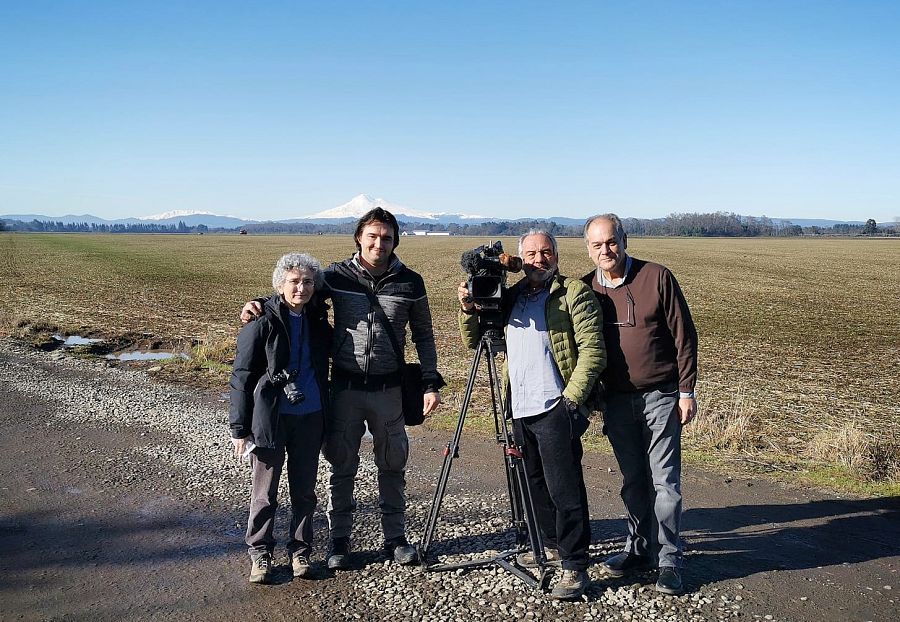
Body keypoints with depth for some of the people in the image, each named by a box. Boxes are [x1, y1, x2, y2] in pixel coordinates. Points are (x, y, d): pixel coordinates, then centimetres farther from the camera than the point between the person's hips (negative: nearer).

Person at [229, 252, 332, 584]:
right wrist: (240, 428, -9)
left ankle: (300, 551, 28)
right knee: (264, 492, 8)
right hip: (270, 419, -4)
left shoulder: (319, 322, 4)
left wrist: (328, 418, 12)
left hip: (310, 419, 4)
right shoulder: (261, 324, -11)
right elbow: (241, 378, -8)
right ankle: (260, 554, 24)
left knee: (305, 491, 13)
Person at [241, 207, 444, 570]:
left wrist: (431, 383, 1)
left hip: (389, 390, 1)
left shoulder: (410, 283, -2)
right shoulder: (337, 276, -4)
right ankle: (339, 540, 24)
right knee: (342, 466, 9)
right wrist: (259, 304, -11)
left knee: (392, 465, 12)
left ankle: (395, 537, 27)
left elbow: (423, 336, 7)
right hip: (345, 387, 0)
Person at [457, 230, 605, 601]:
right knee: (535, 483, 17)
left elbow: (593, 350, -9)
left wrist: (572, 397, -16)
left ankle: (574, 566, 3)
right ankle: (552, 544, 34)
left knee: (564, 489, -6)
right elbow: (474, 340, 18)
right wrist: (468, 308, 0)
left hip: (555, 408, -7)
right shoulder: (511, 297, 15)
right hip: (521, 409, 7)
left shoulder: (574, 293, -2)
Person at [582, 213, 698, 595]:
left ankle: (669, 561, 9)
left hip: (660, 396, -3)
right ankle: (639, 549, 26)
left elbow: (684, 336, -5)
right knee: (633, 481, 13)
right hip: (616, 401, 4)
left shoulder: (657, 277, -7)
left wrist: (687, 391, -7)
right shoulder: (586, 289, 2)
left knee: (664, 481, -1)